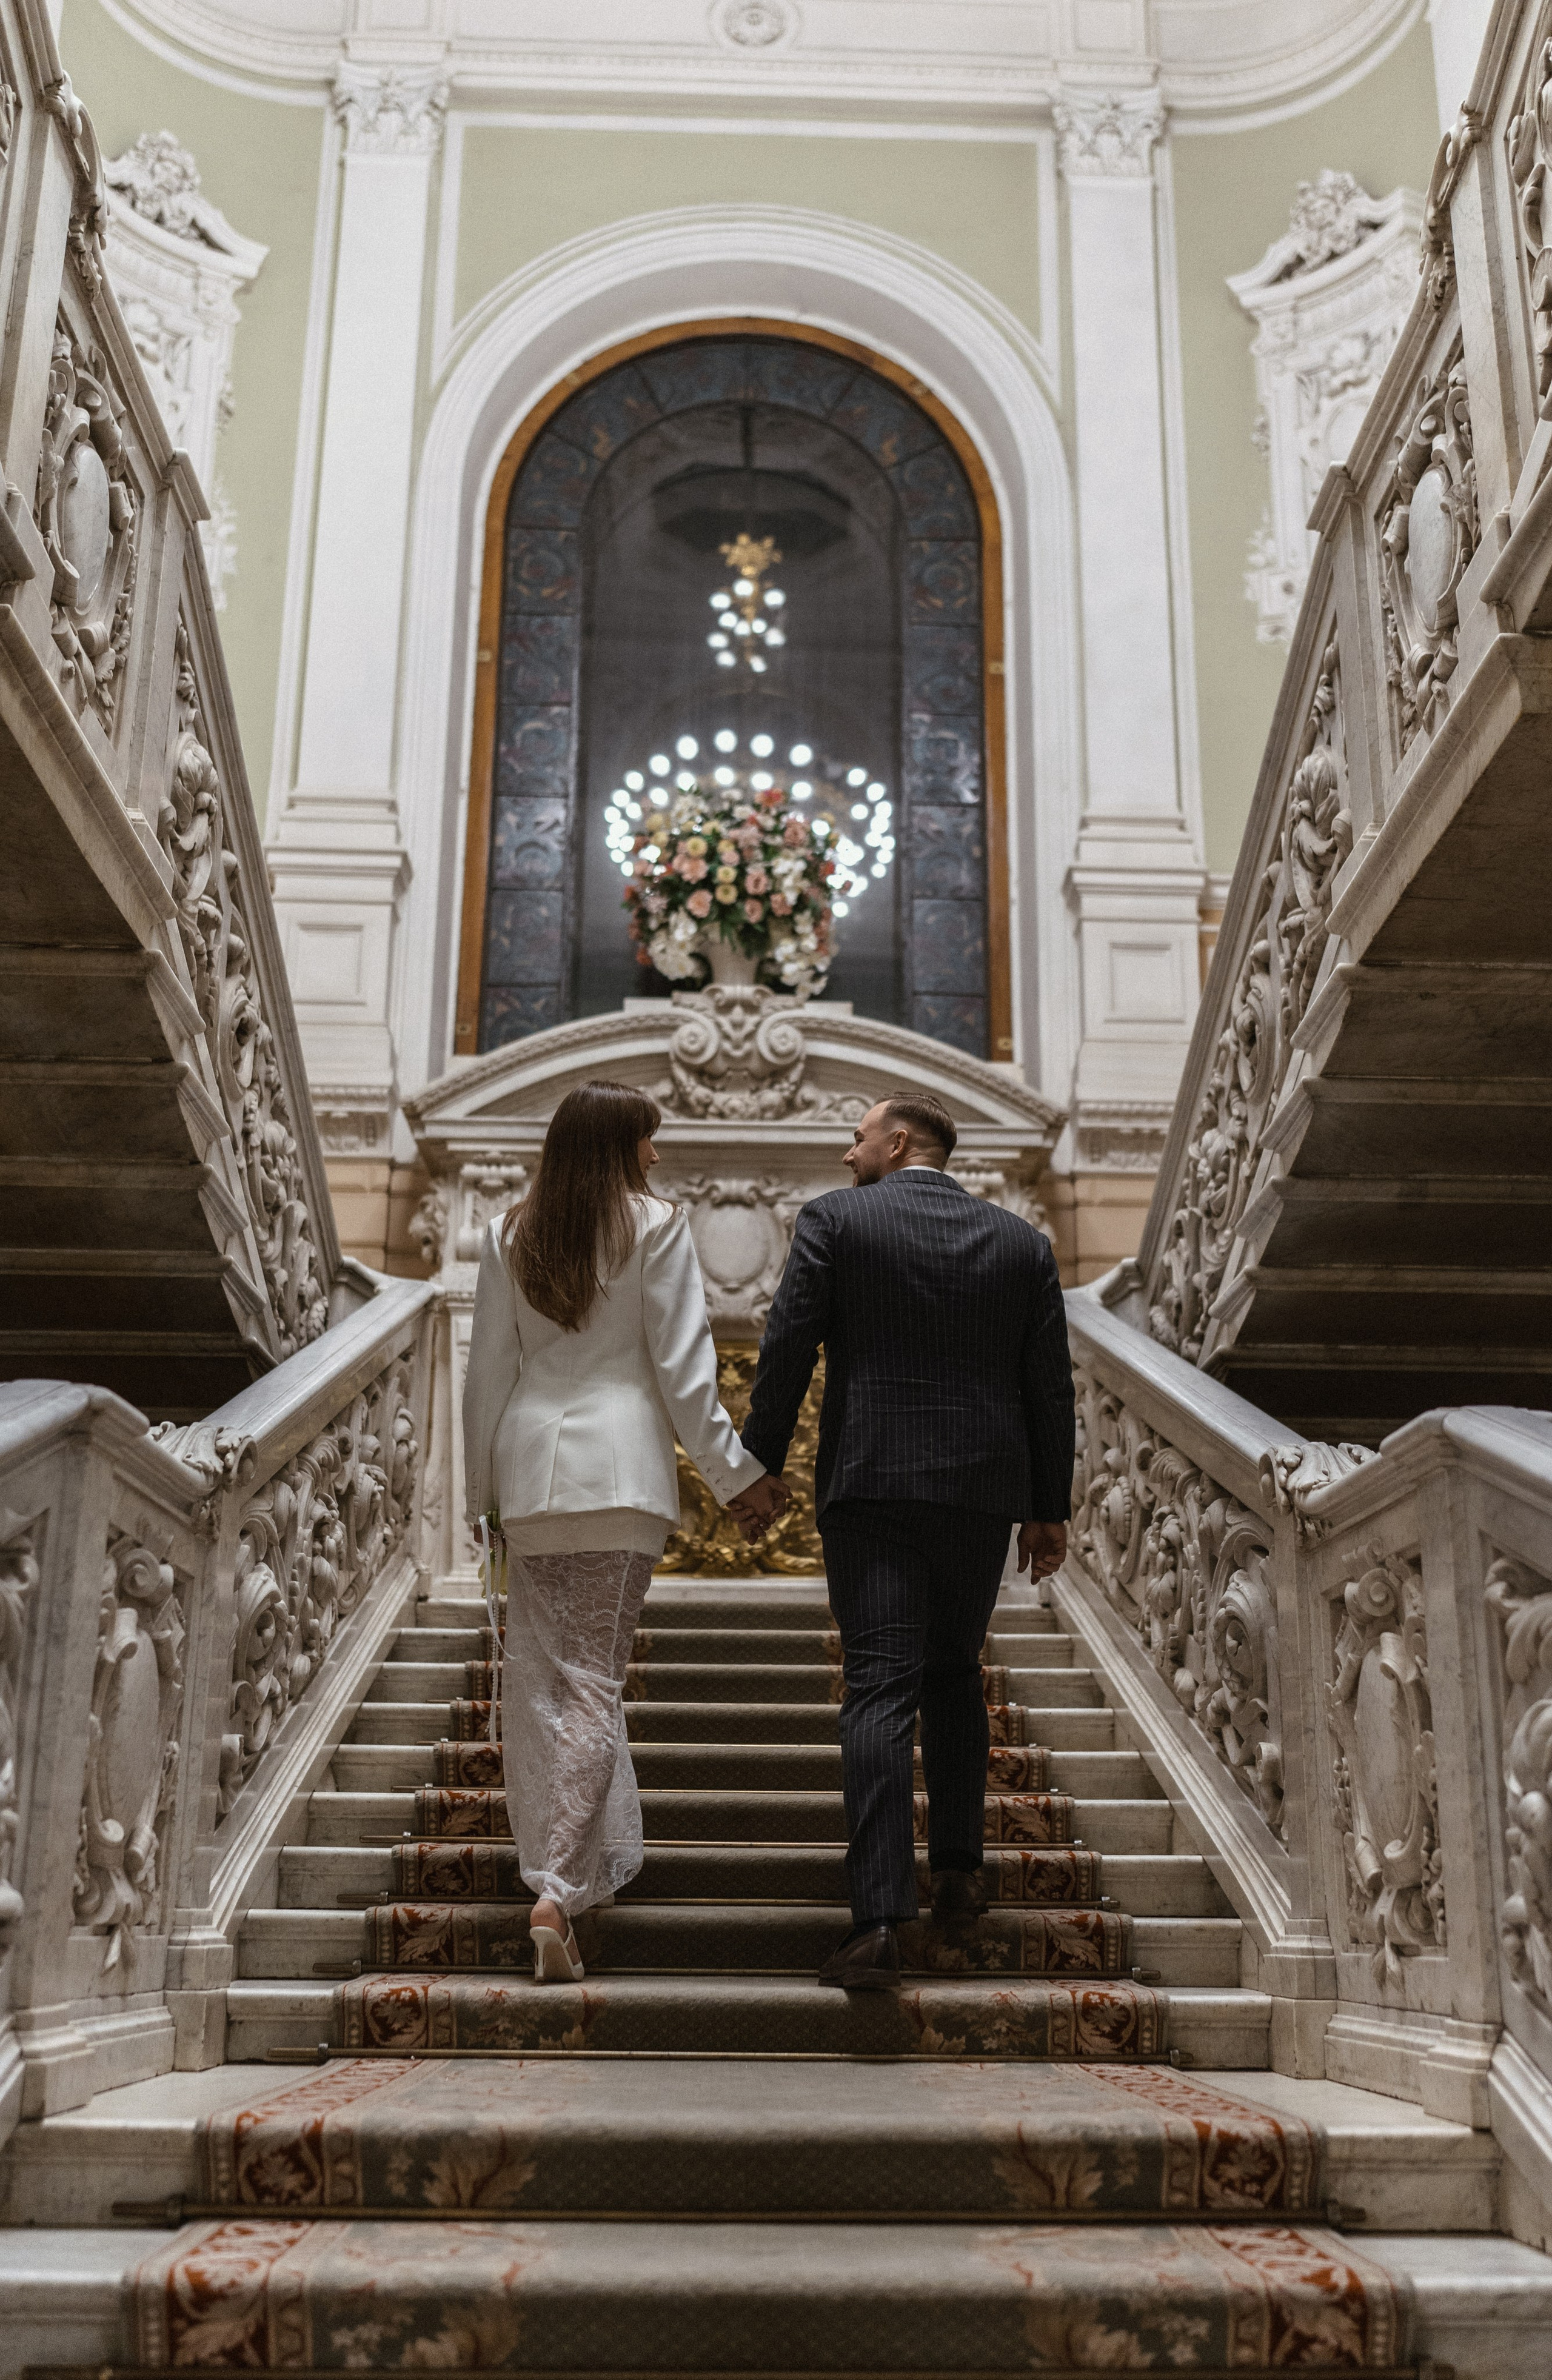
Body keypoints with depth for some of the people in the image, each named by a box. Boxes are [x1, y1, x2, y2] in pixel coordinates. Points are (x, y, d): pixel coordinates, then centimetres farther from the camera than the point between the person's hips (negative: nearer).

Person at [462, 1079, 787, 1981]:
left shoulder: (511, 1236, 10)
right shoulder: (655, 1226, -1)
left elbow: (488, 1371, 11)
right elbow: (681, 1366, -4)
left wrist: (481, 1485, 19)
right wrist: (736, 1473, 3)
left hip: (530, 1466, 4)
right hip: (621, 1470, -4)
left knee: (539, 1677, 12)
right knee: (594, 1679, -3)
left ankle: (591, 1862, 21)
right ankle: (560, 1891, -10)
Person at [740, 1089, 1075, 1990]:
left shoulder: (835, 1220, -1)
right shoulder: (1022, 1241, 8)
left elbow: (787, 1350, -6)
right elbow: (1050, 1384, 8)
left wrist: (759, 1466, 3)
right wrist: (1049, 1508, 14)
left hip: (870, 1485, -3)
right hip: (985, 1489, 4)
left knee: (880, 1690, -6)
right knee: (954, 1673, 22)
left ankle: (881, 1918, -12)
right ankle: (958, 1867, 25)